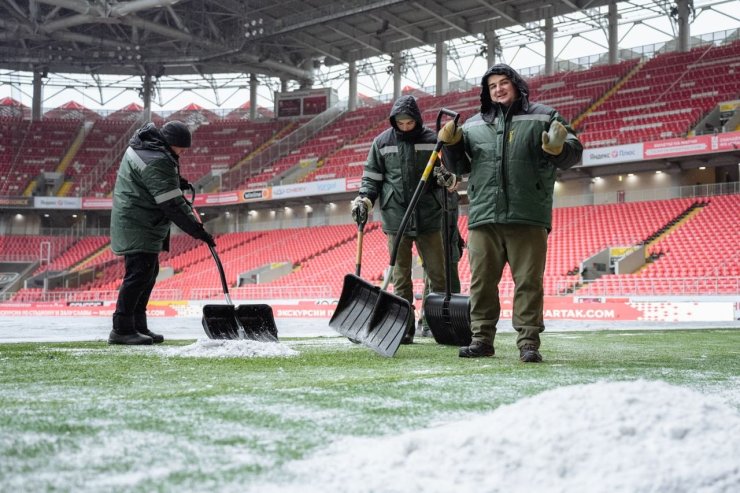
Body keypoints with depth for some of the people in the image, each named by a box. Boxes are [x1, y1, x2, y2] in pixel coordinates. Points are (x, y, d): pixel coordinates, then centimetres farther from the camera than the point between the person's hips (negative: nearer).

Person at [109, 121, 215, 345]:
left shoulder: (142, 145, 10)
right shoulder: (157, 162, -22)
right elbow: (172, 205, -25)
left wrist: (175, 182, 11)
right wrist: (199, 231, -21)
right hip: (138, 227, -11)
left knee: (148, 273, 13)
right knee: (139, 274, -11)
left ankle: (138, 326, 19)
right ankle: (122, 329, -8)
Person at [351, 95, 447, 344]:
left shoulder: (432, 140, 3)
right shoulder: (382, 142, 6)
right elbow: (372, 177, 10)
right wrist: (364, 199, -6)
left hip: (428, 218, -1)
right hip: (396, 218, 1)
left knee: (438, 274, 3)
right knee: (400, 277, 3)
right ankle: (405, 329, 8)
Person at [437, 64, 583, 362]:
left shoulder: (543, 118, 8)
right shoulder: (473, 125, 17)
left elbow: (573, 152, 4)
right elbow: (459, 167, 21)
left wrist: (557, 148, -18)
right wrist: (451, 144, 2)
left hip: (528, 217, -3)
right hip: (483, 217, 3)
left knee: (528, 282, -2)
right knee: (482, 281, 7)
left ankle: (528, 342, 3)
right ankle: (482, 339, 15)